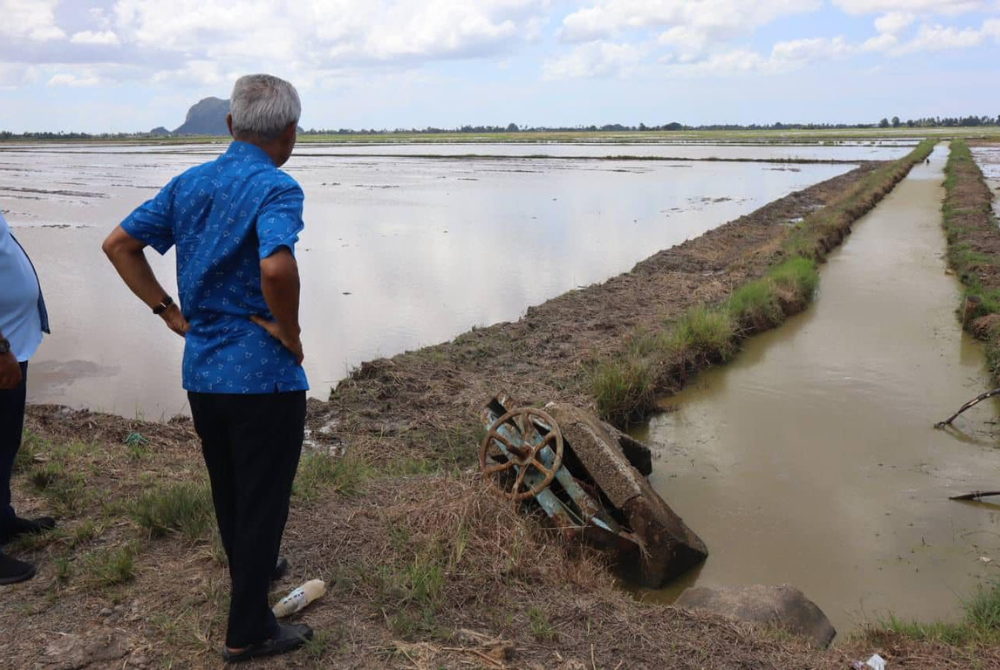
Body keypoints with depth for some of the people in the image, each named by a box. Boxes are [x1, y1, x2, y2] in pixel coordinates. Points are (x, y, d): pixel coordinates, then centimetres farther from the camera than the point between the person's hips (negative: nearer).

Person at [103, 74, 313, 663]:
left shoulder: (188, 184, 7)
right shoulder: (276, 188, -17)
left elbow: (119, 244, 10)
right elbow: (277, 267, -35)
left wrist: (170, 312, 9)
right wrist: (291, 331, -19)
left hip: (200, 371, 7)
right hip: (263, 376, -7)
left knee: (229, 492, 23)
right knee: (262, 500, 6)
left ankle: (253, 574, 46)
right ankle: (248, 631, 18)